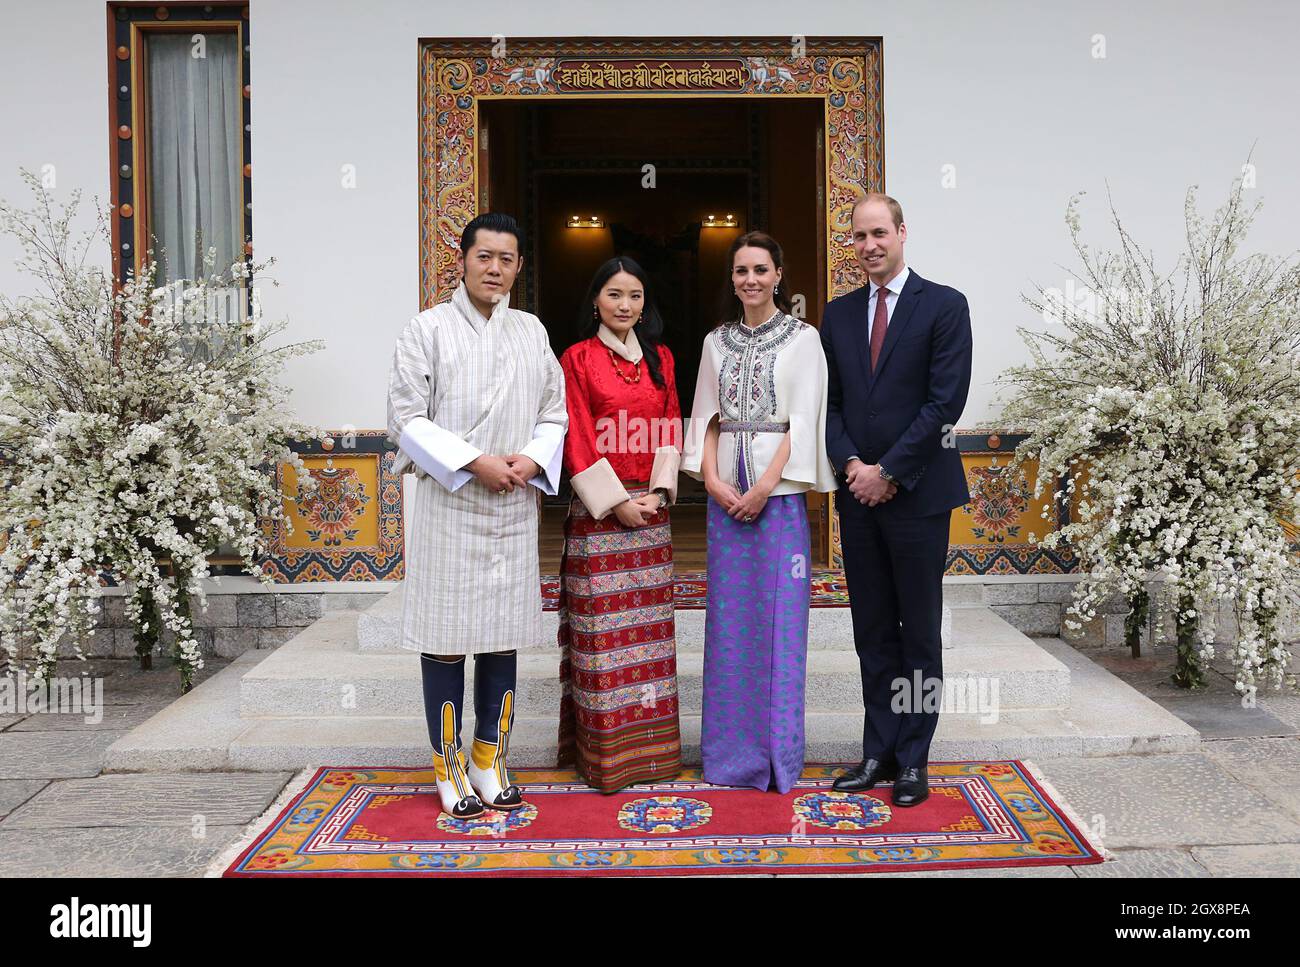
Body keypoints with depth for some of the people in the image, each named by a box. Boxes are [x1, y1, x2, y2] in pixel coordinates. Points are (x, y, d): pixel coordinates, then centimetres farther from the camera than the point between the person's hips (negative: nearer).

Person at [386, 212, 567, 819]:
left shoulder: (531, 331, 11)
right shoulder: (428, 330, -1)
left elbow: (554, 413, 13)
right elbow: (406, 417, -6)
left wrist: (533, 459, -7)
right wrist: (474, 462, -15)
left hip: (515, 507, 4)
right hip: (449, 505, -4)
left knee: (503, 635, 9)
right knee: (447, 636, 1)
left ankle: (490, 759, 22)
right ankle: (449, 767, 14)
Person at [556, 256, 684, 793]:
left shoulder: (660, 357, 12)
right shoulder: (578, 357, -1)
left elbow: (671, 429, 10)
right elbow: (577, 440, -7)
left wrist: (659, 492, -4)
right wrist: (617, 501, -12)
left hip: (651, 506, 5)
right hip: (599, 509, -4)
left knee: (648, 622, 9)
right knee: (602, 626, -2)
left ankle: (649, 742, 18)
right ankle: (605, 748, 7)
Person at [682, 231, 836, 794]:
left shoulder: (803, 339, 1)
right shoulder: (717, 342, 13)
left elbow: (804, 418, -7)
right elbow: (706, 416, 10)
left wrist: (766, 485, -15)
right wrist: (712, 479, -6)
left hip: (780, 489, -4)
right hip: (725, 491, 4)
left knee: (779, 615, -1)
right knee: (728, 615, 6)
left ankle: (778, 749, 10)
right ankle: (732, 748, 16)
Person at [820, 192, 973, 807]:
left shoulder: (944, 306, -3)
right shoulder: (838, 314, 12)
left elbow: (946, 402, -10)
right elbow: (829, 403, 10)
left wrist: (888, 472, -12)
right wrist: (852, 465, -7)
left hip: (917, 493, -4)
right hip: (858, 494, 4)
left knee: (920, 634, 5)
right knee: (872, 634, 10)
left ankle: (913, 761, 15)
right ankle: (879, 752, 20)